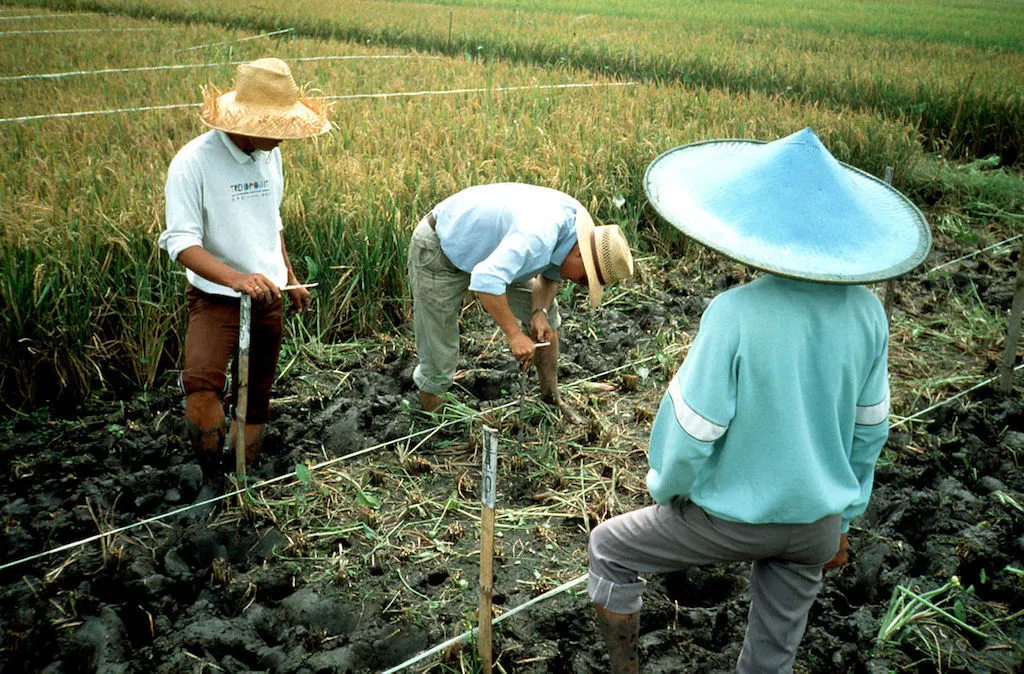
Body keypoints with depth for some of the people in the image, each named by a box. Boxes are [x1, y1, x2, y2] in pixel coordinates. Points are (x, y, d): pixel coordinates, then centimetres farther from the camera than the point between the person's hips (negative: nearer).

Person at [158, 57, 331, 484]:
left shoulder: (269, 155, 5)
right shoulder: (194, 161, -16)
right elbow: (181, 241, -21)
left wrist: (290, 278, 23)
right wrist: (235, 277, -37)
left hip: (269, 297, 6)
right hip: (216, 297, -6)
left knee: (256, 397, 13)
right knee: (203, 385, -27)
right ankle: (212, 480, -4)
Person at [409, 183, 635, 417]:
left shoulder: (574, 217, -9)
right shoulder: (538, 234, -38)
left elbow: (549, 275, 4)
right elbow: (486, 281, -48)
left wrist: (540, 313, -13)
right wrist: (515, 335, -39)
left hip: (483, 251, 9)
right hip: (438, 251, -8)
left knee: (547, 313, 7)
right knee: (439, 362, -3)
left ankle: (551, 399, 21)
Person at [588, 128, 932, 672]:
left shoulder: (736, 314, -28)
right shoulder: (864, 310, -9)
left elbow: (692, 430, -21)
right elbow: (868, 430, 2)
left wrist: (665, 491, 0)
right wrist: (842, 520, 16)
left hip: (734, 519, -5)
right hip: (819, 522, 5)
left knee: (608, 551, 19)